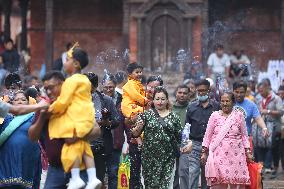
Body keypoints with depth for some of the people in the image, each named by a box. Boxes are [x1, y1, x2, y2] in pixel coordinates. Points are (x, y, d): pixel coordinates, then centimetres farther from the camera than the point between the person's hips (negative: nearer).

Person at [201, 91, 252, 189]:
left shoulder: (239, 115, 7)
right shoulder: (215, 115, 6)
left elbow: (244, 135, 12)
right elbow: (207, 135, 10)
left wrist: (248, 151, 7)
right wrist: (204, 152, 7)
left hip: (235, 154, 1)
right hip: (218, 154, 0)